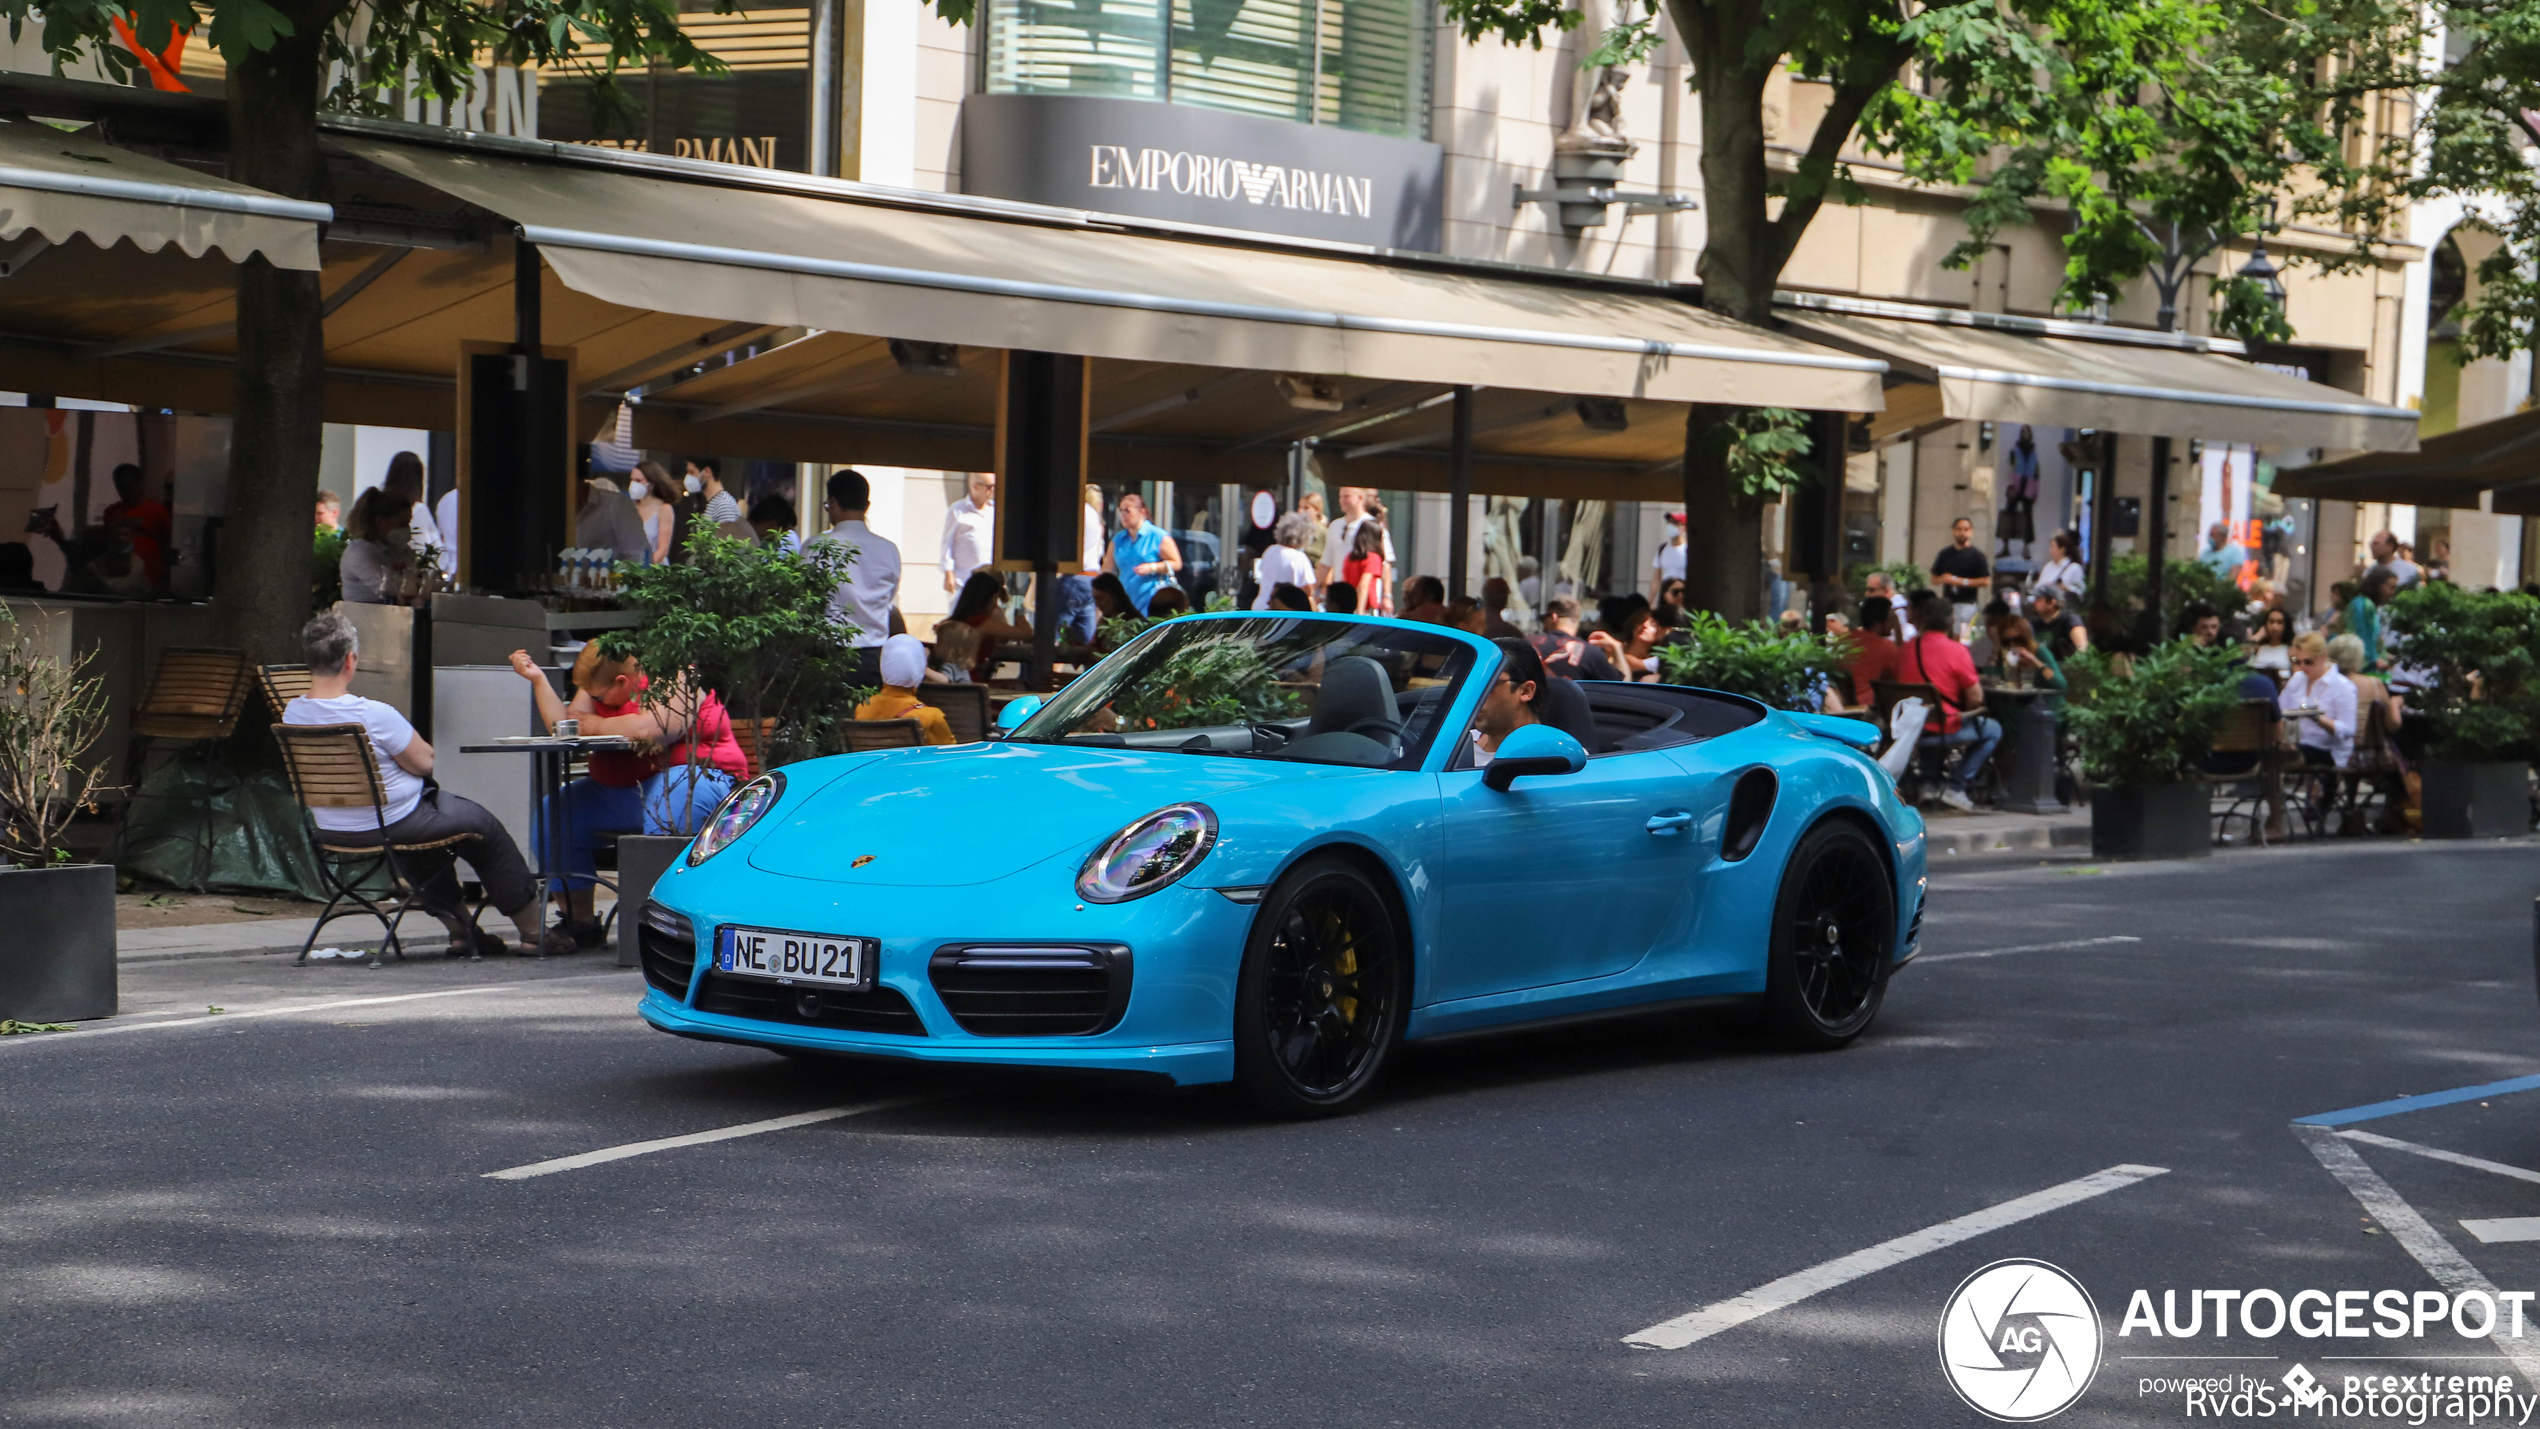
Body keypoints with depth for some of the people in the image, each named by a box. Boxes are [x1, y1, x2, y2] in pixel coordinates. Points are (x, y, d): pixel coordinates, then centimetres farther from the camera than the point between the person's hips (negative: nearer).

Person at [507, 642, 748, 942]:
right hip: (623, 791, 8)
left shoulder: (677, 681, -13)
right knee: (550, 816, -6)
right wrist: (538, 679, -4)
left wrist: (593, 725, -14)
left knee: (664, 815, -41)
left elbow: (647, 730, -29)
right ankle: (578, 921, 1)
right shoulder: (600, 684, 12)